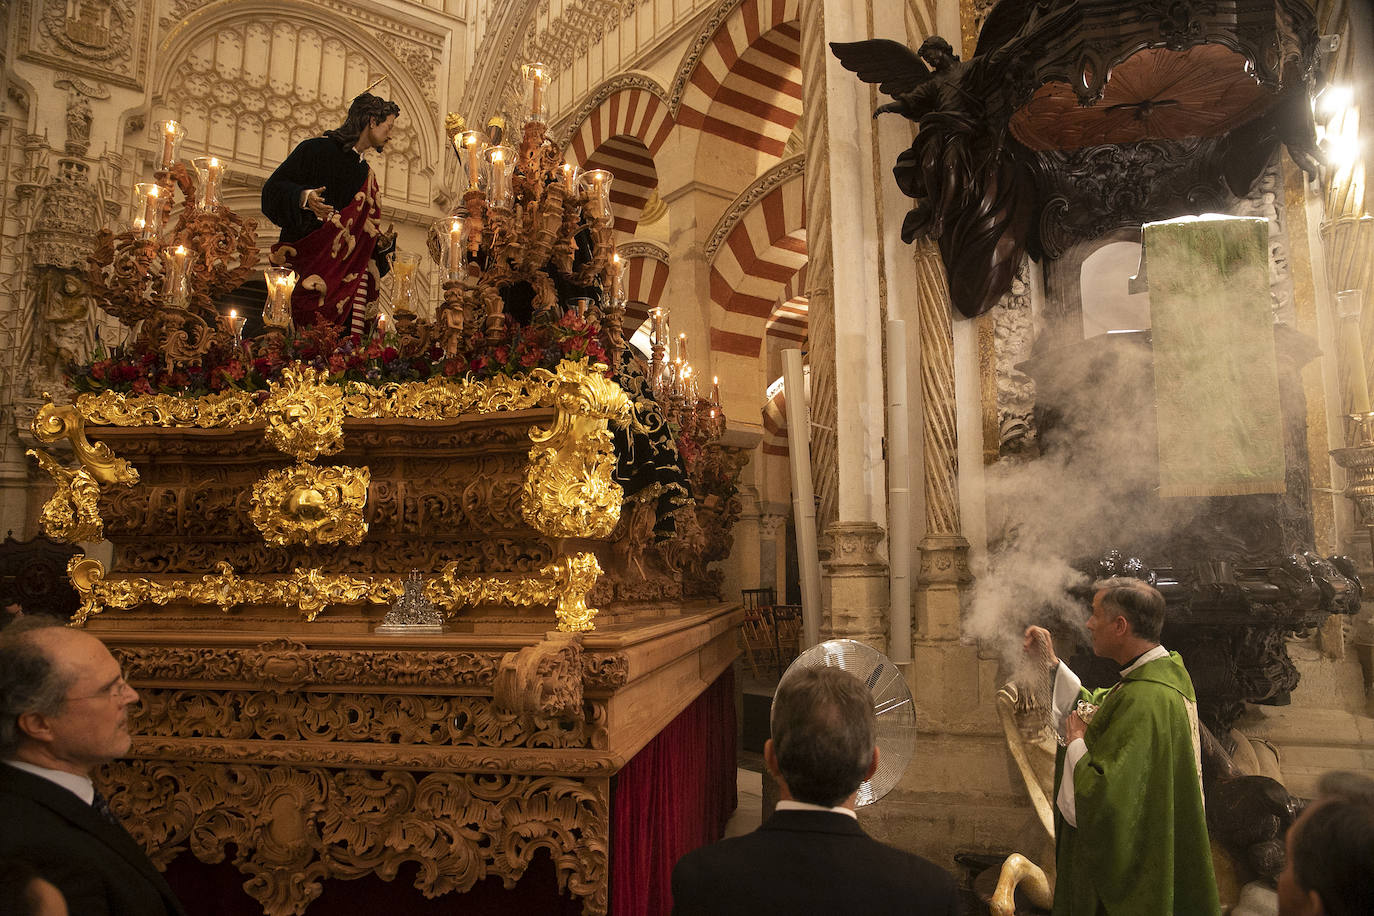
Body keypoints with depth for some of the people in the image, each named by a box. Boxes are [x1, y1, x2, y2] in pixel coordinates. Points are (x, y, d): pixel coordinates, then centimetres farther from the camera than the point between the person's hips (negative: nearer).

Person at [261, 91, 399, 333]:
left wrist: (380, 242, 5)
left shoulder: (365, 174, 22)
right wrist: (302, 197, -22)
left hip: (347, 272, 6)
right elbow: (273, 188, -3)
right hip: (309, 263, -6)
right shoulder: (317, 149, 2)